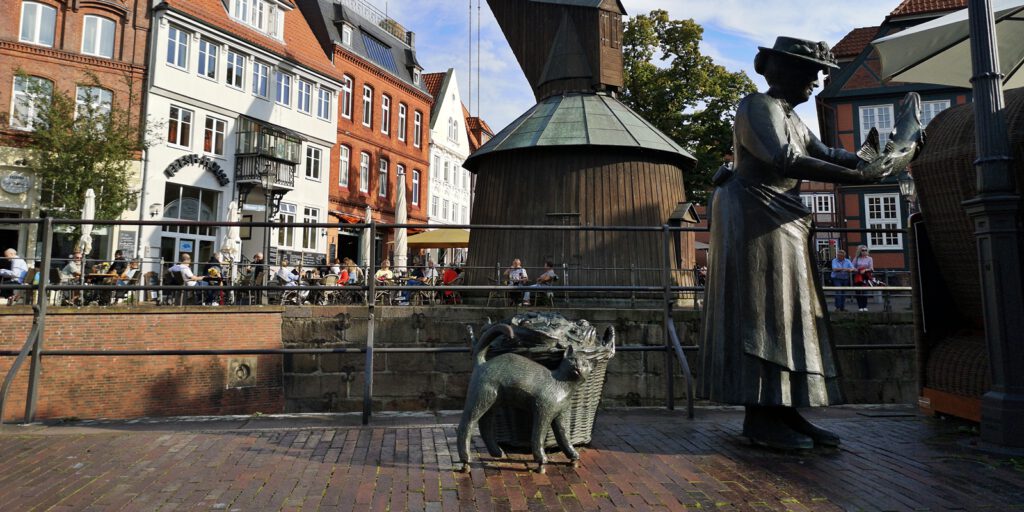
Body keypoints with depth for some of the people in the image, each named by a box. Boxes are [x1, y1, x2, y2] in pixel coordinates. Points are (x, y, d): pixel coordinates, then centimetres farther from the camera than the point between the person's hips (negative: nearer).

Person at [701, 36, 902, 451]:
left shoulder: (788, 115, 20)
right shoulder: (759, 107, -12)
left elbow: (822, 152, 16)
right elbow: (787, 161, -27)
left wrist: (866, 160, -4)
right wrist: (858, 177, -26)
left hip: (780, 224, 10)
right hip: (756, 220, -10)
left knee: (786, 314, 7)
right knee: (761, 313, -10)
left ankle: (784, 412, 12)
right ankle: (759, 419, -4)